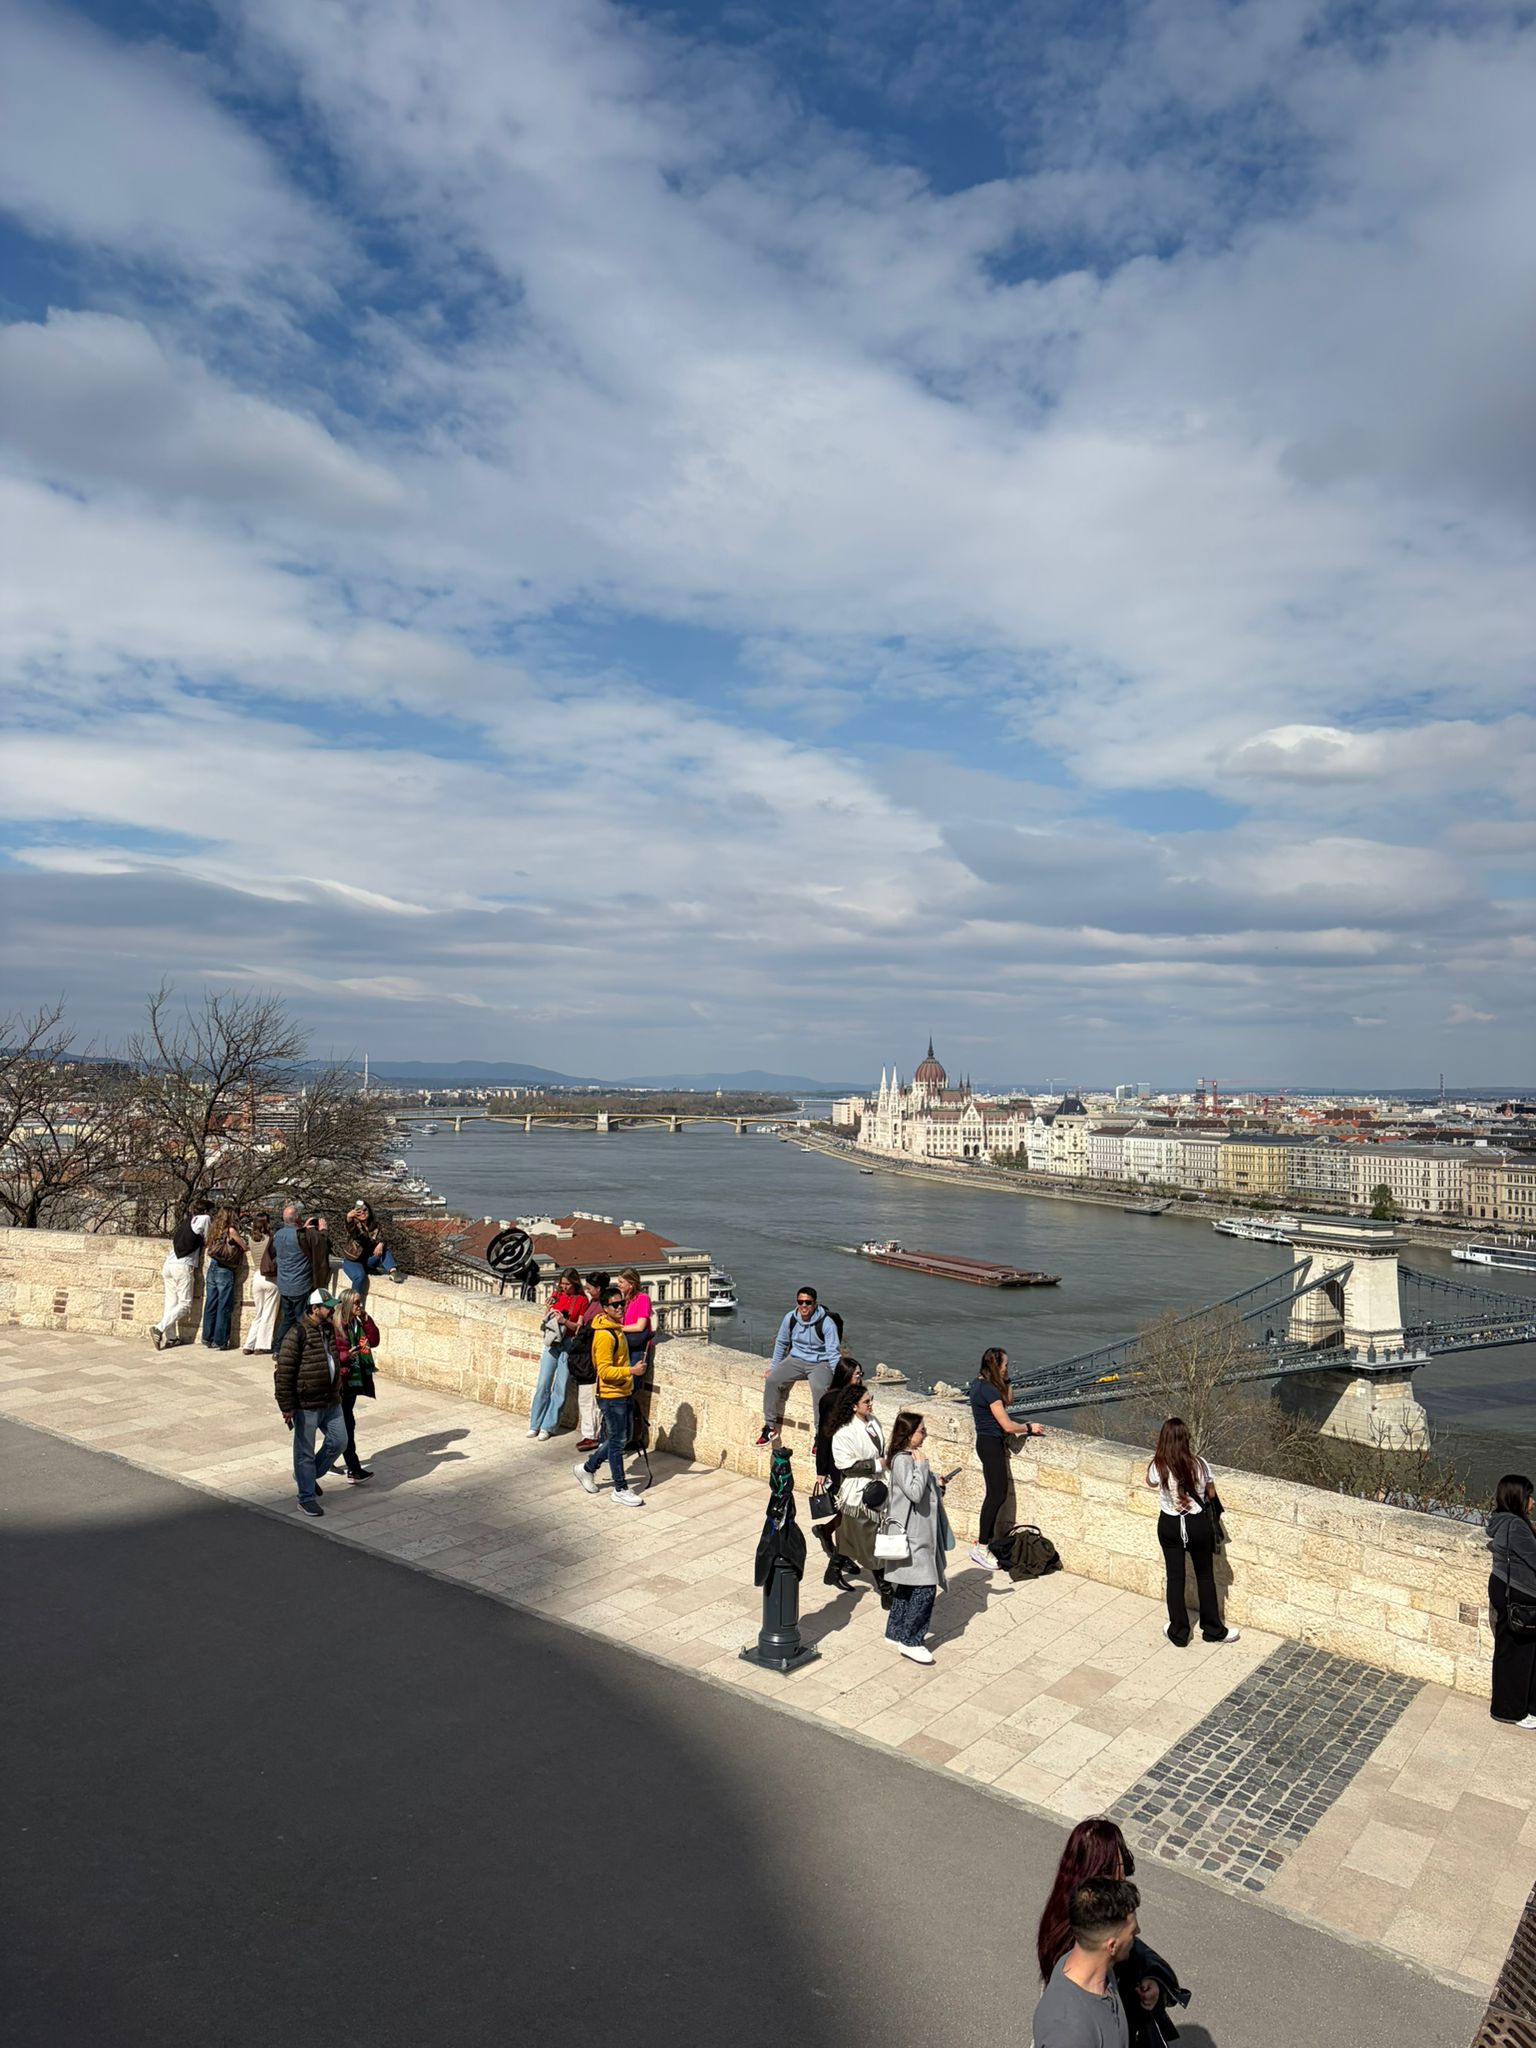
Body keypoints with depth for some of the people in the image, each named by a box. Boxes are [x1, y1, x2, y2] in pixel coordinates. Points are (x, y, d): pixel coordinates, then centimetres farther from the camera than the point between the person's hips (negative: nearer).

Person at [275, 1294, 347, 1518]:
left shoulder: (329, 1329, 7)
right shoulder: (297, 1333, -18)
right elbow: (284, 1372, -18)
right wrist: (286, 1406, -18)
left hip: (331, 1401, 7)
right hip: (306, 1404, -7)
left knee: (339, 1441, 11)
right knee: (305, 1451, 6)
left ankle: (309, 1475, 32)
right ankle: (307, 1497, 17)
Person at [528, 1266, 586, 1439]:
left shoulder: (582, 1300, -4)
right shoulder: (557, 1295, 7)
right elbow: (545, 1319, 11)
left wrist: (564, 1321, -22)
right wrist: (549, 1308, -8)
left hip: (569, 1345, -3)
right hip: (552, 1343, 3)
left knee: (560, 1388, 0)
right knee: (543, 1384, 3)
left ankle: (548, 1426, 8)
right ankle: (535, 1424, 11)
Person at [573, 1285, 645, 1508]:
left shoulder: (617, 1329, 9)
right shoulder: (604, 1335, -21)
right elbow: (604, 1371, -26)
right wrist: (631, 1371, -34)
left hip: (624, 1393, 10)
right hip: (611, 1396, -10)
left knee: (622, 1439, 17)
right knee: (617, 1442, 0)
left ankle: (587, 1467, 31)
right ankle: (620, 1490, 11)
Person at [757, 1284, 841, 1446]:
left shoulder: (826, 1322, -16)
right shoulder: (790, 1318, -3)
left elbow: (833, 1352, -14)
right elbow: (781, 1343, 13)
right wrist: (773, 1367, 11)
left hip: (820, 1363, -4)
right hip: (796, 1359, 4)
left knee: (819, 1388, -35)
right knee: (772, 1380, -19)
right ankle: (770, 1427, -5)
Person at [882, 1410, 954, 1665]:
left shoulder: (912, 1456, 10)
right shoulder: (902, 1460, -20)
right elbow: (915, 1493, -27)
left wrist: (936, 1484, 4)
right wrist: (922, 1465, -20)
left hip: (921, 1531, 10)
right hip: (913, 1534, -10)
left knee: (907, 1584, 17)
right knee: (925, 1587, -8)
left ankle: (895, 1631, 28)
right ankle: (910, 1641, 1)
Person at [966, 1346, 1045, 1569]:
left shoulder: (980, 1383, 8)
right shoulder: (989, 1390, -21)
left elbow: (1007, 1400, 18)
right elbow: (1008, 1426, -19)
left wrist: (1006, 1382, 4)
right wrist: (1029, 1428, -3)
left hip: (987, 1441, 10)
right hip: (991, 1444, -10)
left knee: (994, 1492, 15)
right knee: (998, 1494, -8)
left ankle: (983, 1537, 22)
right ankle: (981, 1549, -5)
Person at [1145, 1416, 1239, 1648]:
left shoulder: (1158, 1466, -18)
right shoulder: (1199, 1464, -17)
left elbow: (1151, 1482, 7)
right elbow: (1211, 1492, 2)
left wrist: (1160, 1458, 6)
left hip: (1169, 1525, 0)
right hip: (1198, 1524, 0)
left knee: (1175, 1578, 14)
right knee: (1205, 1576, 19)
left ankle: (1178, 1631, 24)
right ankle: (1213, 1629, 31)